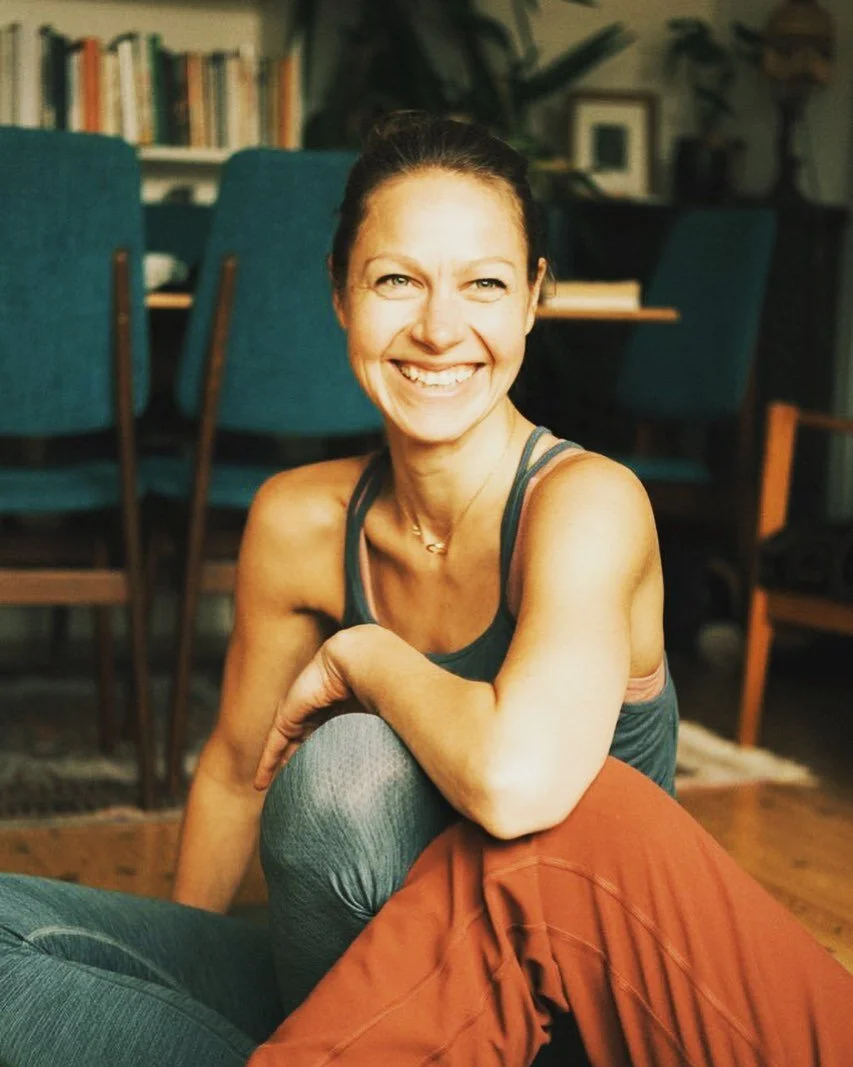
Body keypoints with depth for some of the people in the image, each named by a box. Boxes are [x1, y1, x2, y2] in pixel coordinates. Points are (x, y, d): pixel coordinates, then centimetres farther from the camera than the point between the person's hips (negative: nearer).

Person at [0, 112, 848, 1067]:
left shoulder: (585, 500, -21)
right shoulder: (297, 522, -4)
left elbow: (515, 779, -39)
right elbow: (236, 772, 11)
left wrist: (360, 657, -20)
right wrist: (170, 979, 20)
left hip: (565, 989, -5)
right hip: (365, 983, 5)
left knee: (352, 760, -31)